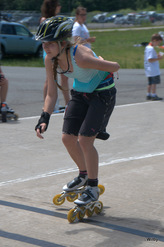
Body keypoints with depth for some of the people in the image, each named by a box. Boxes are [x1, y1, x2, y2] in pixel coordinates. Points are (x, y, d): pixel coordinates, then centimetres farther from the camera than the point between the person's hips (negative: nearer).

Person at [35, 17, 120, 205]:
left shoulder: (80, 57, -36)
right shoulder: (50, 60, -14)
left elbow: (115, 67, -23)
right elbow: (51, 94, -6)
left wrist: (100, 62, -1)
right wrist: (44, 119, -19)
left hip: (102, 94, -7)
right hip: (80, 93, 7)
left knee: (85, 140, -13)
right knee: (68, 138, 4)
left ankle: (93, 188, 5)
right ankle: (83, 175, 31)